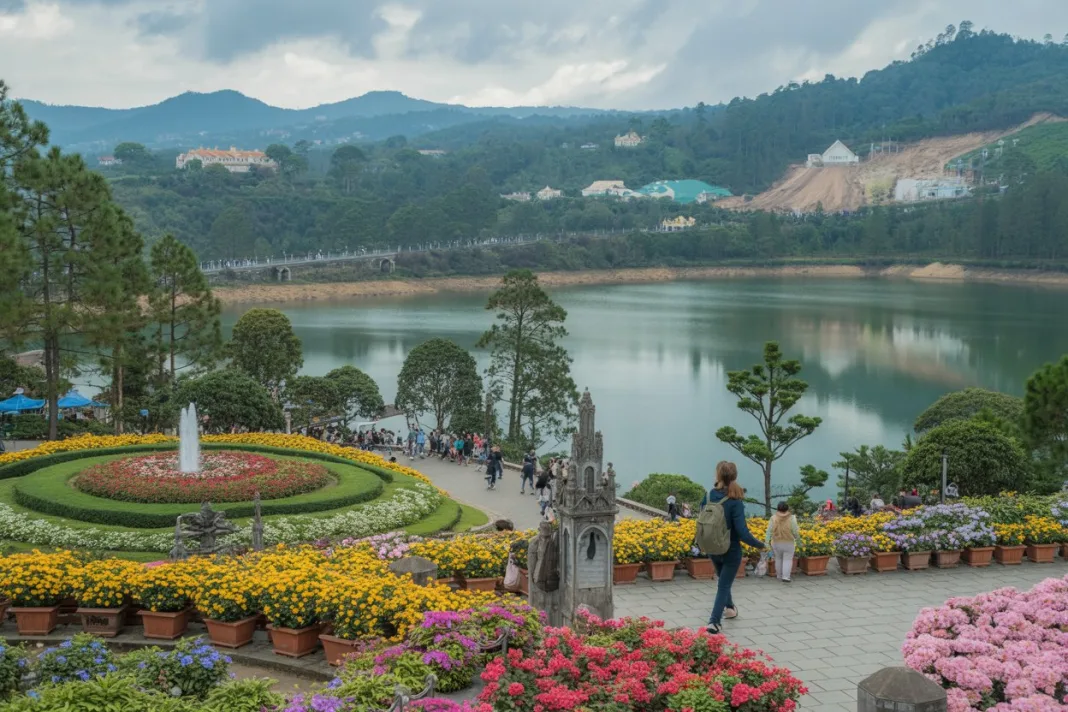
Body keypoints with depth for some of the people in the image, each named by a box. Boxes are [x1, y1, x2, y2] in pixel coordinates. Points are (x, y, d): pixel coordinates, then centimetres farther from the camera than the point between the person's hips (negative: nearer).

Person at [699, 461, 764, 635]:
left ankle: (730, 608, 49)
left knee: (723, 580, 29)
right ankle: (714, 621, -4)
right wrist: (760, 545, -9)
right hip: (731, 551, -4)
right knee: (724, 585, 7)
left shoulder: (708, 497, -10)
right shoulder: (735, 502, -23)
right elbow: (742, 533, -25)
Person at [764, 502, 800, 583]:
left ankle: (779, 576, 27)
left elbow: (769, 531, -8)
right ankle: (785, 577, -6)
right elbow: (796, 532, -9)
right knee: (787, 560, 5)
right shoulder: (792, 518, -12)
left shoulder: (773, 518, -7)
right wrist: (798, 539, 9)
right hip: (789, 543, -2)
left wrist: (767, 542, -6)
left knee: (778, 559, 18)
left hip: (776, 543, 2)